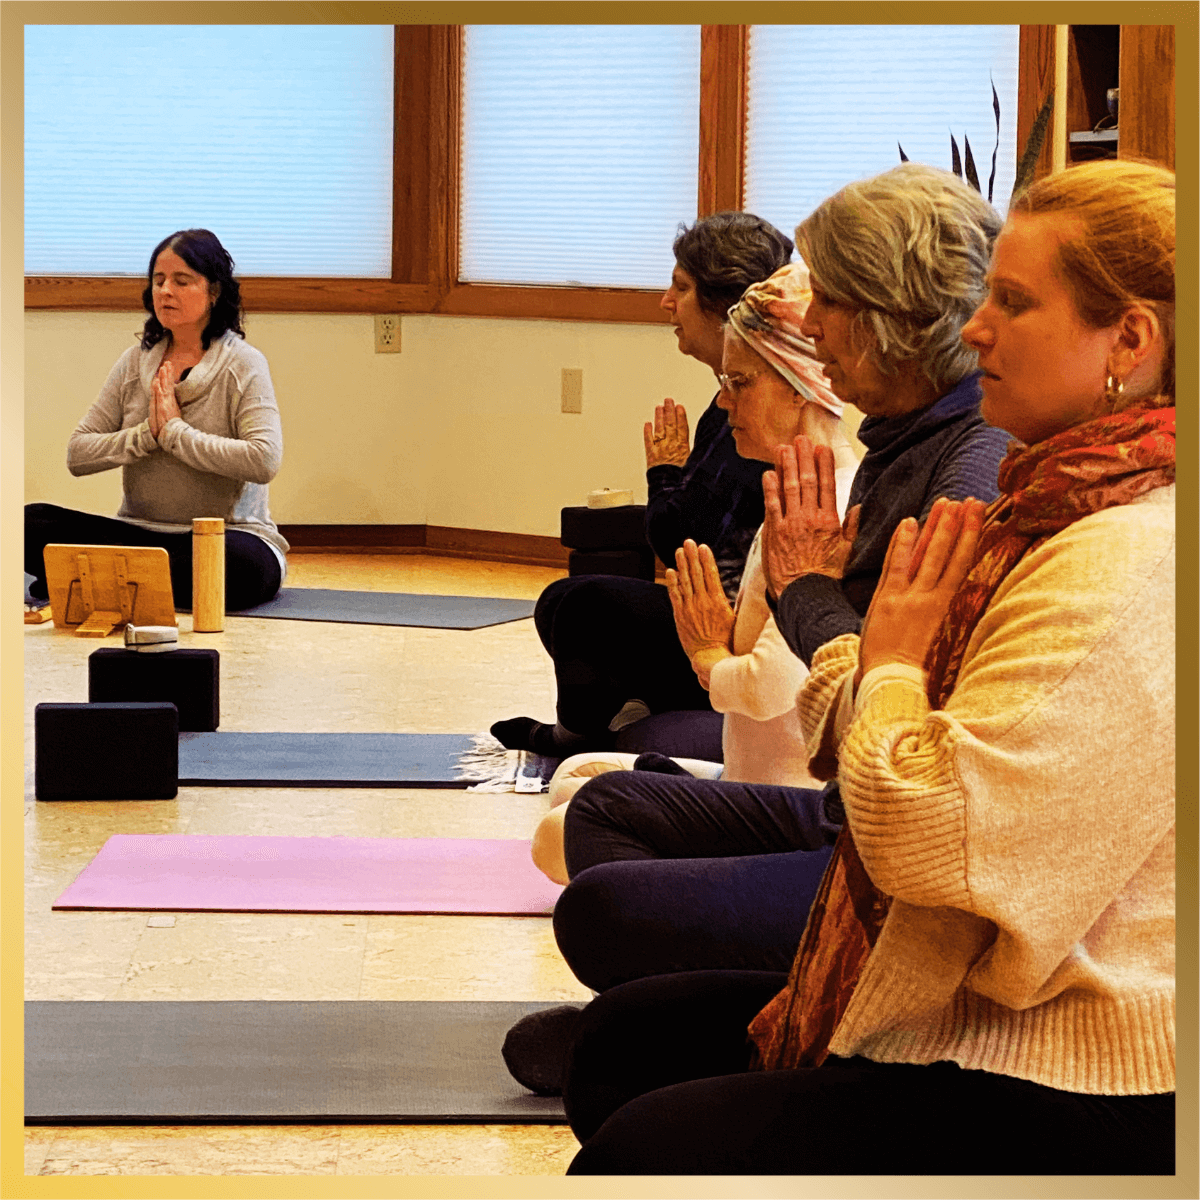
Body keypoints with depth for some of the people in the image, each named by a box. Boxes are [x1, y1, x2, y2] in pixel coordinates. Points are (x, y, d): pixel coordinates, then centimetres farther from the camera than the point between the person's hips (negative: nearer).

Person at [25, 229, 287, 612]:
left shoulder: (243, 364, -4)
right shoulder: (134, 363, 10)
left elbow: (263, 461, -20)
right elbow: (77, 454, 4)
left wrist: (176, 432, -14)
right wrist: (147, 433, -11)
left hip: (226, 533, -3)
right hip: (140, 532, 3)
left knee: (240, 563, -41)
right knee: (29, 524, -16)